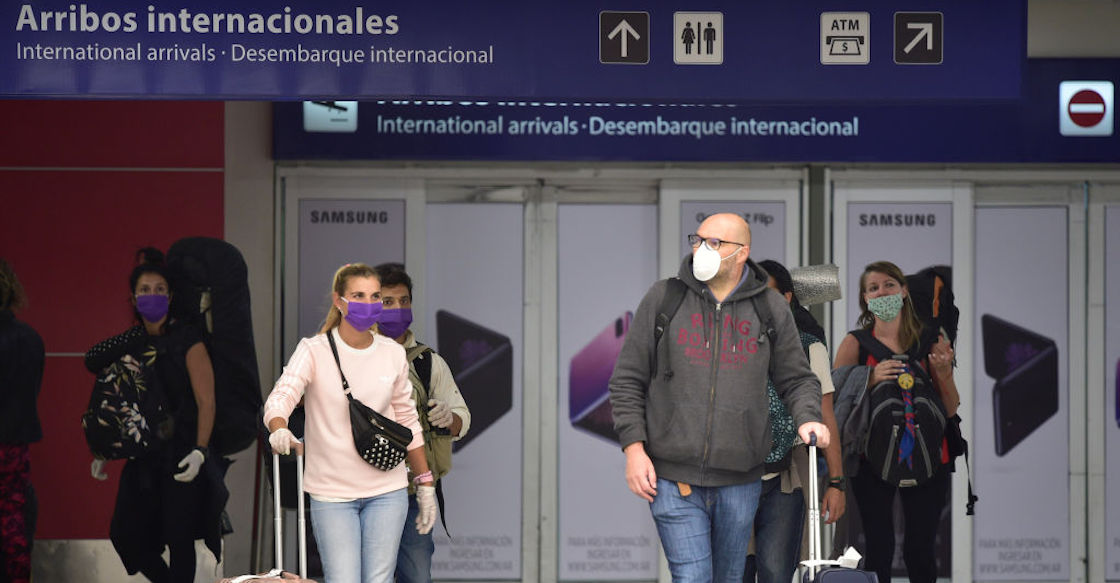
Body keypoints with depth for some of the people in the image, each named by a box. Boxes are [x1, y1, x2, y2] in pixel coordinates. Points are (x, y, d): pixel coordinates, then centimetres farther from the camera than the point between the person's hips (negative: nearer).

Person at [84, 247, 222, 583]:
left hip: (181, 456, -5)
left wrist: (199, 450, -20)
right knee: (126, 536, 2)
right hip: (144, 459, 5)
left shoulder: (187, 340, -5)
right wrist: (102, 452, 11)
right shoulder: (127, 344, 9)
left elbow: (206, 401, -10)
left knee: (178, 539, -4)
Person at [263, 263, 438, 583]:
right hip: (331, 493, -3)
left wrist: (425, 484, 15)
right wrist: (279, 429, -44)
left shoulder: (393, 354, 5)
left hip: (386, 491, 3)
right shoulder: (314, 351, -6)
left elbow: (408, 423, 15)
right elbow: (281, 396, -21)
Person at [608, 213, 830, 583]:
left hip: (739, 482, 2)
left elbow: (797, 379, 14)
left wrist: (807, 419, -7)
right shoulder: (663, 299, 3)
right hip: (672, 478, -2)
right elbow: (628, 380, 5)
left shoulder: (771, 310, 6)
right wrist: (633, 447, -4)